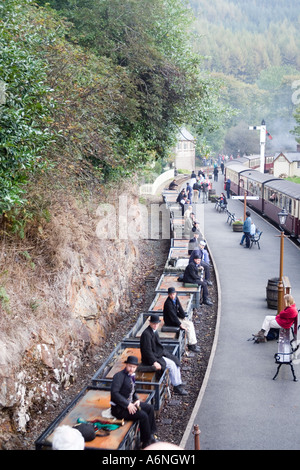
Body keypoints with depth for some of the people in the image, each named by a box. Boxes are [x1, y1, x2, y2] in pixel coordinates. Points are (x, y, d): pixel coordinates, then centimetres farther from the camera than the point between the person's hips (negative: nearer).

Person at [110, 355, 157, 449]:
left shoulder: (131, 375, 8)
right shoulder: (119, 376, -19)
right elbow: (114, 393, -27)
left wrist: (137, 400, 0)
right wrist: (128, 405, -26)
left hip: (129, 403, 10)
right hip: (119, 408, -10)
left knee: (150, 408, 9)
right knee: (143, 415, -19)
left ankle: (150, 435, 17)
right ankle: (146, 442, -3)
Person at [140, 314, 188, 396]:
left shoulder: (153, 331, 6)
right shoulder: (146, 334, -23)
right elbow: (147, 351, -26)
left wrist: (165, 352, 10)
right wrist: (155, 362, -28)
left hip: (159, 354, 10)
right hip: (150, 357, -10)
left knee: (176, 361, 1)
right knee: (171, 365, -16)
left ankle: (179, 384, 4)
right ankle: (176, 386, -1)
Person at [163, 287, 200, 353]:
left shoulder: (176, 298, -2)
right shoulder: (168, 303, -28)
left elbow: (180, 309, 6)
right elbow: (172, 315, -28)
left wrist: (185, 317, -1)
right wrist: (180, 324, -25)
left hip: (176, 317, 8)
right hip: (170, 321, -8)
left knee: (191, 323, -1)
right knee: (188, 326, -14)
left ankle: (193, 343, 4)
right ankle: (191, 345, -4)